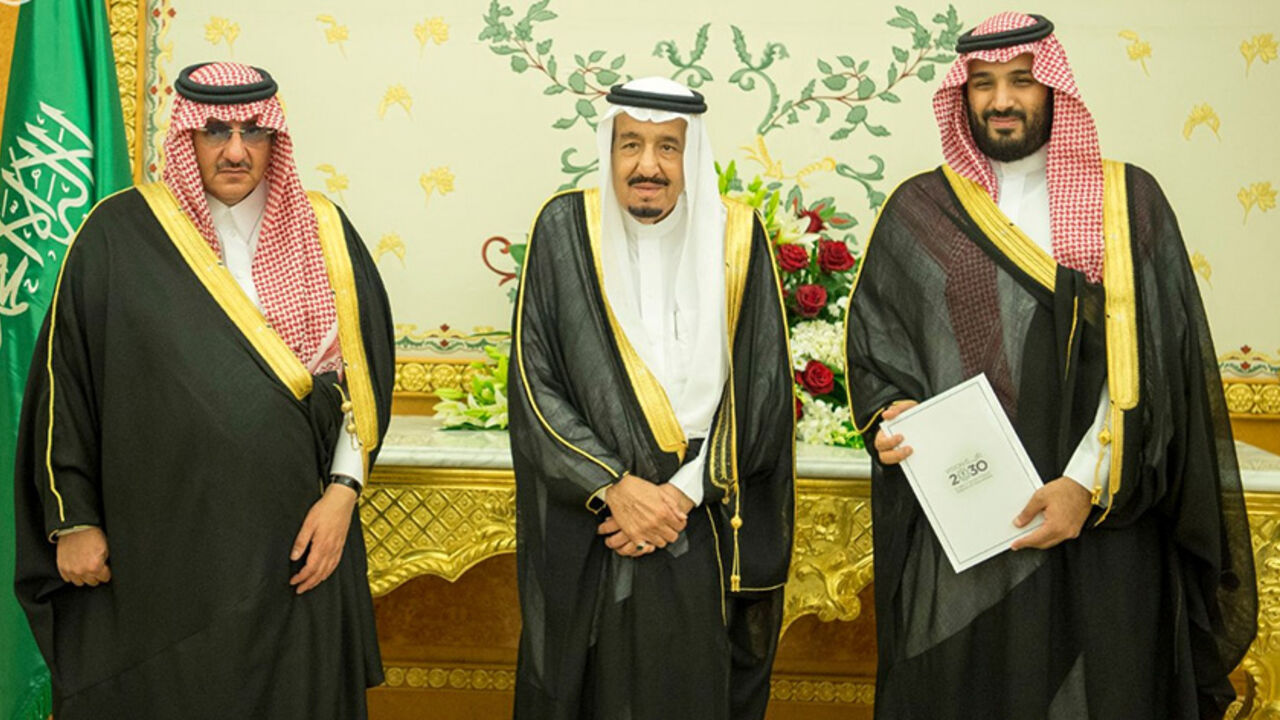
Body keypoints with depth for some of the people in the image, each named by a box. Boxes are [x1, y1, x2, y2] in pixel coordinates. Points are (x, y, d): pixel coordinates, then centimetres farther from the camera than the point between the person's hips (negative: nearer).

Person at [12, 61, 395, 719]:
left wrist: (342, 492, -6)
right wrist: (72, 519, 0)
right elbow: (65, 376, 1)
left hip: (291, 541, 2)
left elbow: (362, 374, 4)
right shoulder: (121, 234, -2)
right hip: (158, 541, -1)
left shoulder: (322, 234, 3)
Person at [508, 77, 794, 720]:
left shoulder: (735, 237, 0)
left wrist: (684, 494, -11)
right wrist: (614, 487, -13)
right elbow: (533, 381, -5)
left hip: (708, 530, 1)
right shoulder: (564, 229, -2)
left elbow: (761, 394, -2)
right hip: (587, 534, 0)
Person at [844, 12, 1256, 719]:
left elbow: (1154, 363, -3)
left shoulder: (1128, 201, 4)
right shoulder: (918, 211, 8)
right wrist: (892, 412, -11)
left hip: (1101, 529, 0)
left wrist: (1086, 484, -12)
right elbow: (873, 343, 10)